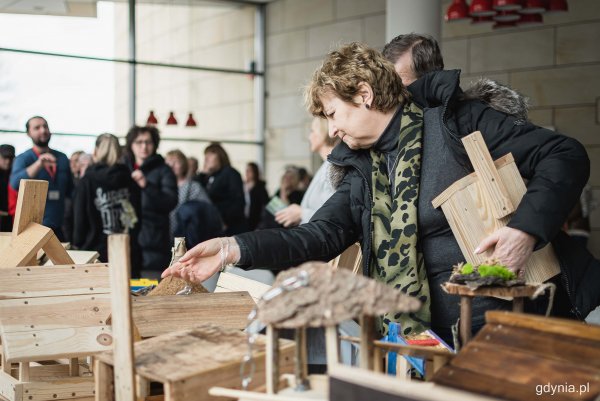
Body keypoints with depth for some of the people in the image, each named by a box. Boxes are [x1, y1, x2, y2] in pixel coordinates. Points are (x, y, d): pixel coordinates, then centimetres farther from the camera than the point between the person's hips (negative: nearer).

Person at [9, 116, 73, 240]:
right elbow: (15, 184, -21)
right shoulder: (23, 159, -1)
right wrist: (38, 164, -32)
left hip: (58, 228, 4)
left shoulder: (62, 158, 10)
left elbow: (70, 191, 19)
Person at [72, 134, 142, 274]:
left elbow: (79, 219, -2)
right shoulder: (130, 181, 4)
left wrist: (78, 244, 11)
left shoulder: (86, 181, -4)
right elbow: (137, 218, 10)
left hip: (97, 251, -3)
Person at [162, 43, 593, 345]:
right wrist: (235, 248, -10)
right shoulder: (359, 171, 14)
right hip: (414, 333, 6)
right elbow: (321, 235, 3)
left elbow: (565, 155, -6)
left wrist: (527, 226, -23)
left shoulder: (454, 120, -4)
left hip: (492, 323, -5)